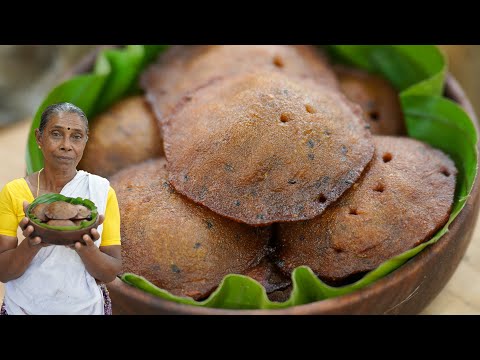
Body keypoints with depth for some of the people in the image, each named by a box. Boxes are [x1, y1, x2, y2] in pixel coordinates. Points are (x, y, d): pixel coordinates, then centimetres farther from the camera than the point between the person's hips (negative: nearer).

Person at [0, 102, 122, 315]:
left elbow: (111, 273, -10)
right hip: (23, 307, 0)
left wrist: (85, 247, -29)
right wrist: (32, 244, -28)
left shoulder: (102, 191, -10)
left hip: (85, 307, 0)